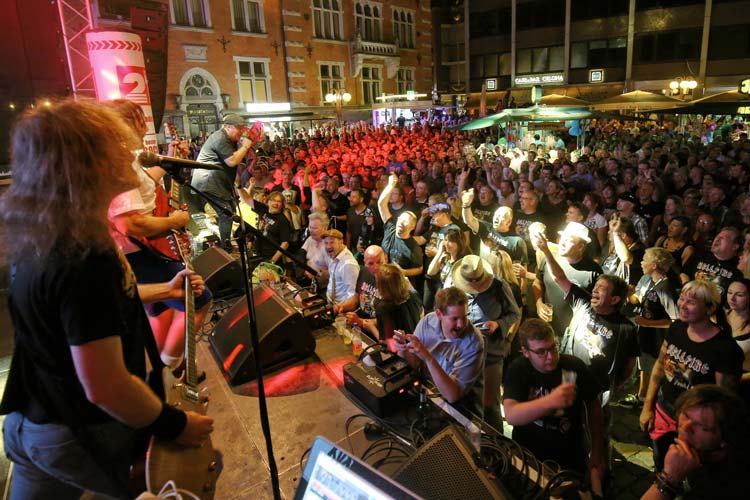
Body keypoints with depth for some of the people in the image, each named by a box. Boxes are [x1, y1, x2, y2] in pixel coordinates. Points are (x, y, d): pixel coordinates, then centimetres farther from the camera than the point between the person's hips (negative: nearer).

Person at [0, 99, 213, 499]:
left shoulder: (40, 238, -2)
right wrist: (175, 425, -18)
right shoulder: (85, 259, -33)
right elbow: (104, 386, -33)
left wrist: (161, 291, 20)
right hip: (82, 437, -8)